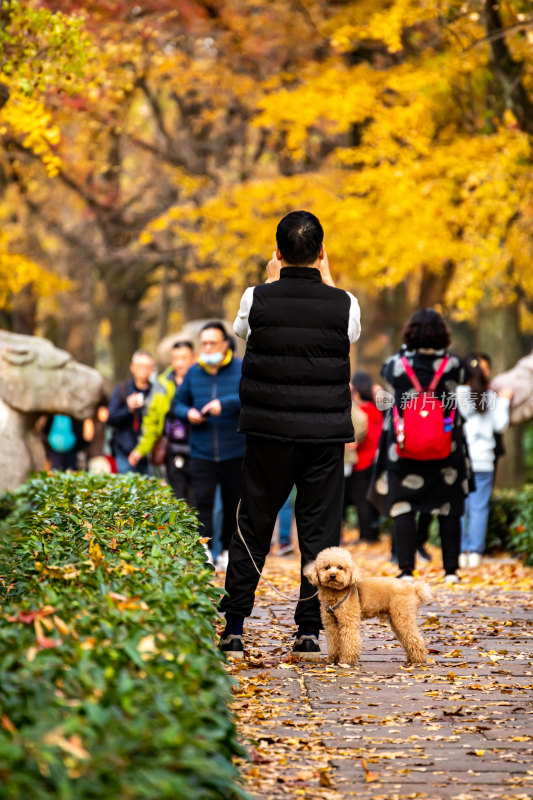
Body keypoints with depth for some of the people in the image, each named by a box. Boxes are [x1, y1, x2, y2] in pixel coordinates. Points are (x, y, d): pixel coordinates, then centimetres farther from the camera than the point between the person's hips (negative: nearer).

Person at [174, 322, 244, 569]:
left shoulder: (242, 369, -1)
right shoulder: (194, 372, 10)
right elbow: (179, 402, 20)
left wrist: (225, 403, -28)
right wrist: (187, 413, -3)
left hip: (235, 453, -1)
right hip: (202, 453, 1)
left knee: (233, 503, 8)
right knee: (201, 500, -14)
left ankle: (228, 550, 23)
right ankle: (203, 550, -19)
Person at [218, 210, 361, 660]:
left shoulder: (258, 299, -5)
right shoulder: (343, 304, -5)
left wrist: (273, 281, 22)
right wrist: (326, 281, 23)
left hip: (268, 431, 0)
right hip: (325, 434, 0)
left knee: (253, 527, 8)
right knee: (319, 531, 5)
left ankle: (233, 630, 8)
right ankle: (309, 632, 4)